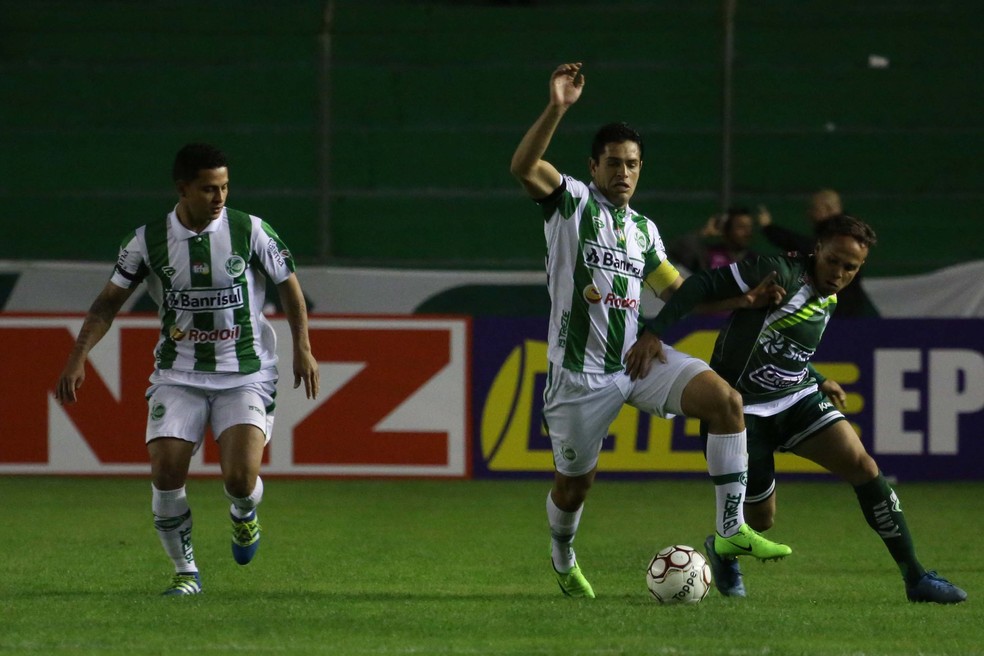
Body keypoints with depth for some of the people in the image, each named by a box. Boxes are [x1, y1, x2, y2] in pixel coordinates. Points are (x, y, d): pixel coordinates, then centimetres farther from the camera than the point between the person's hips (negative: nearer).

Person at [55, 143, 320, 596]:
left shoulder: (250, 232, -5)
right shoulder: (148, 241, -2)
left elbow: (288, 284, 7)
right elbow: (109, 302, 4)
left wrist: (302, 348, -2)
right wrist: (78, 358, -5)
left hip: (245, 376, -1)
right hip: (177, 377, 1)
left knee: (240, 478, -19)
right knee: (165, 474, -15)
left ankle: (244, 515, 21)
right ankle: (186, 572, 6)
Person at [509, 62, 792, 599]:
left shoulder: (643, 228, 14)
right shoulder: (572, 202, -4)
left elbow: (676, 291, 25)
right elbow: (523, 167, -24)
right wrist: (557, 108, -37)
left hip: (637, 357, 4)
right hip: (580, 370, -4)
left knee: (724, 399, -19)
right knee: (575, 482, 6)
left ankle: (731, 530, -17)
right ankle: (563, 556, 41)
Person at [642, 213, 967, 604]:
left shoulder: (829, 301, 7)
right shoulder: (780, 274, -19)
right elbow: (703, 286, -22)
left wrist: (819, 382, 20)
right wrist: (654, 331, -30)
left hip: (797, 397, 6)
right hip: (745, 408, -6)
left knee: (861, 465, -15)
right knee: (761, 519, 0)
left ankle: (915, 579, -10)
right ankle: (723, 551, 39)